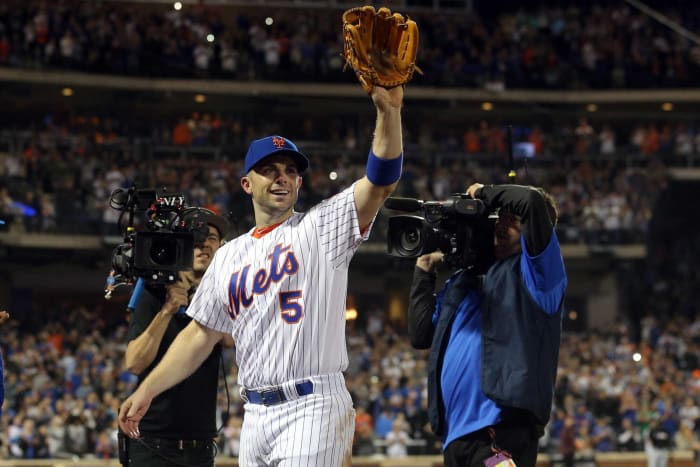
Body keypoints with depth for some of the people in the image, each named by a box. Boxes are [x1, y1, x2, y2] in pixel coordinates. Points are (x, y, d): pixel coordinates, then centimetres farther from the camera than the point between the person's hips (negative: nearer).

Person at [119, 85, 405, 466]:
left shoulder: (321, 227, 2)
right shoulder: (229, 256, 18)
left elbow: (381, 182, -13)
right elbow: (200, 334, 20)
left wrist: (388, 110, -28)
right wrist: (147, 391, 12)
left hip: (312, 409, -6)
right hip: (255, 415, 6)